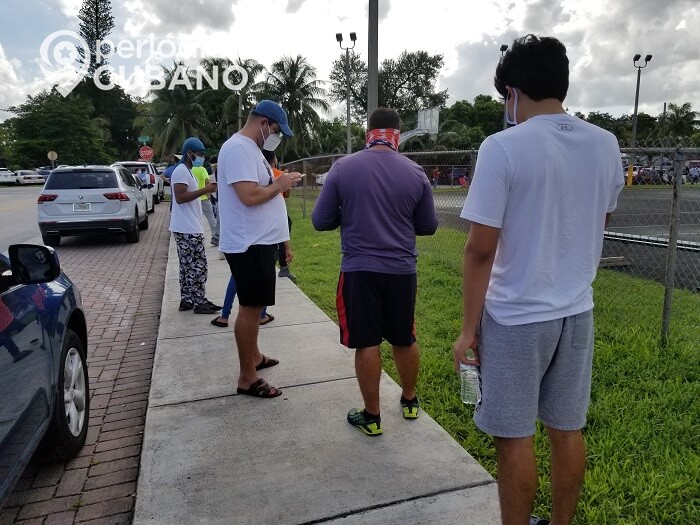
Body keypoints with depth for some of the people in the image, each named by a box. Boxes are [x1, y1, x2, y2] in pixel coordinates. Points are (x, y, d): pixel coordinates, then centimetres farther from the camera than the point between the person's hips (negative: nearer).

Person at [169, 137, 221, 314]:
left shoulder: (186, 171, 20)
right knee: (198, 266, -6)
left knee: (188, 266, 12)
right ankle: (199, 302, 0)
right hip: (188, 229, -11)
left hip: (188, 228, 11)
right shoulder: (181, 171, -14)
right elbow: (180, 197, -24)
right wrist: (205, 190, -24)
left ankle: (186, 300, 17)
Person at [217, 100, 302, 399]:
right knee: (250, 308, -4)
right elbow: (249, 196, -27)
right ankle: (247, 378, 7)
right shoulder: (238, 149, -18)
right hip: (249, 245, -11)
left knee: (254, 306, 20)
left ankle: (253, 357, 36)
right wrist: (279, 185, -13)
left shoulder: (250, 148, 16)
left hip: (260, 241, 11)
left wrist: (279, 183, 9)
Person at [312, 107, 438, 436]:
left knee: (366, 344, 7)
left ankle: (371, 417, 18)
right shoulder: (415, 173, -1)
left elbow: (320, 221, -2)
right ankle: (409, 401, 37)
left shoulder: (342, 168, -5)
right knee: (405, 339, 18)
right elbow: (428, 226, 6)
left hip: (359, 270, -2)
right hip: (402, 270, 3)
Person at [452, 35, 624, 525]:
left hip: (516, 318, -6)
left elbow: (481, 250, -17)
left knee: (515, 439, 9)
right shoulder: (606, 145, 2)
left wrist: (468, 327, -8)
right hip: (577, 311, 7)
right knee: (568, 431, 18)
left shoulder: (503, 147, -16)